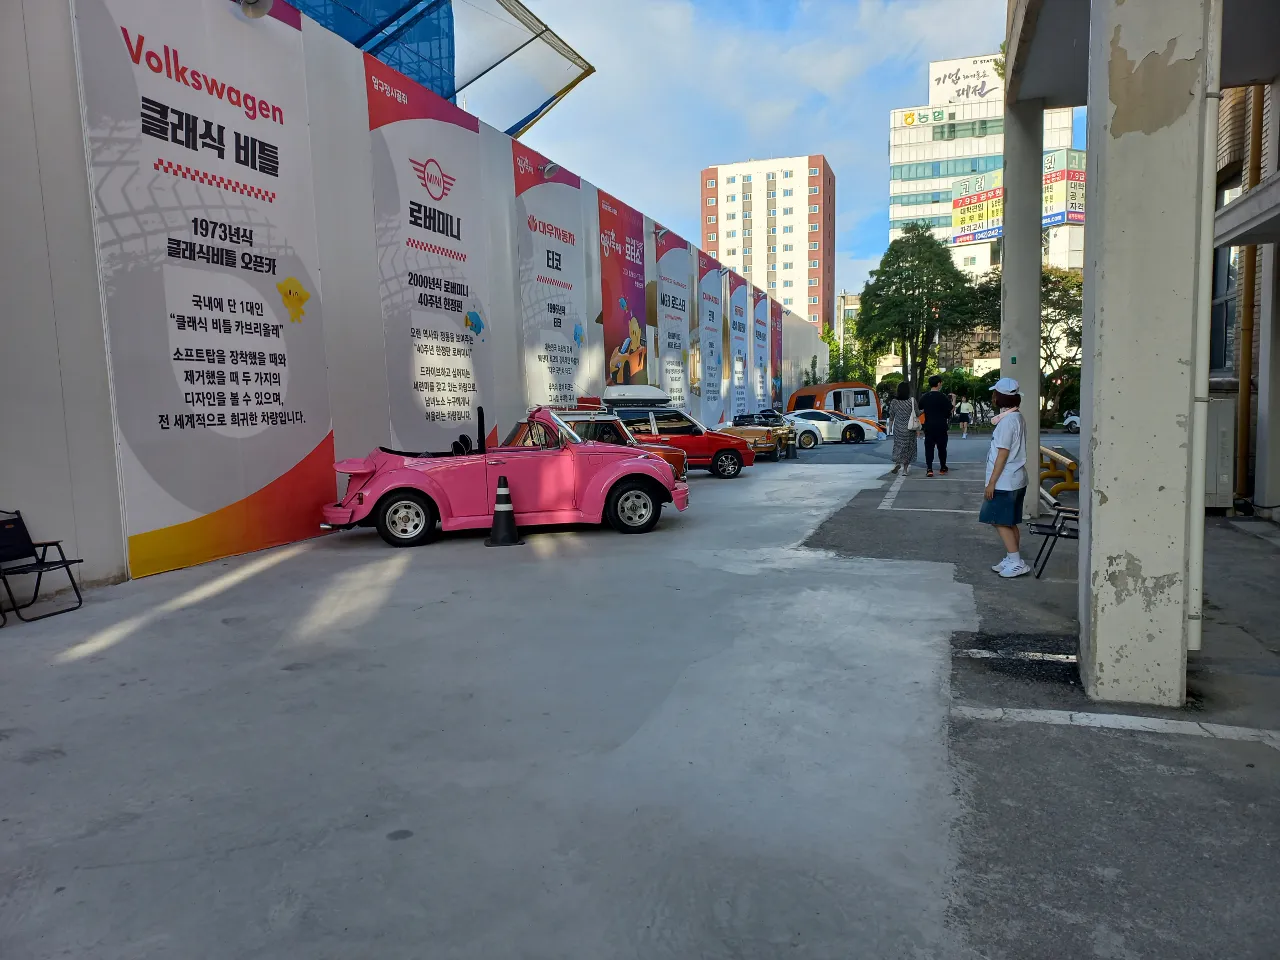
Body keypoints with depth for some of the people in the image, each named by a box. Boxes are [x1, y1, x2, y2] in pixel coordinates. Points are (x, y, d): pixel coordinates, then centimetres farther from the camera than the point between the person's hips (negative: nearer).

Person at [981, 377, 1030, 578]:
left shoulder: (1007, 420, -18)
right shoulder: (1017, 417, 12)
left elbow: (1003, 454, -20)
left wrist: (992, 482, -18)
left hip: (1005, 481, -10)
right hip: (1015, 479, 10)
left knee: (1000, 522, -5)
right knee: (1009, 522, 14)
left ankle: (1016, 562, -4)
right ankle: (1012, 560, 19)